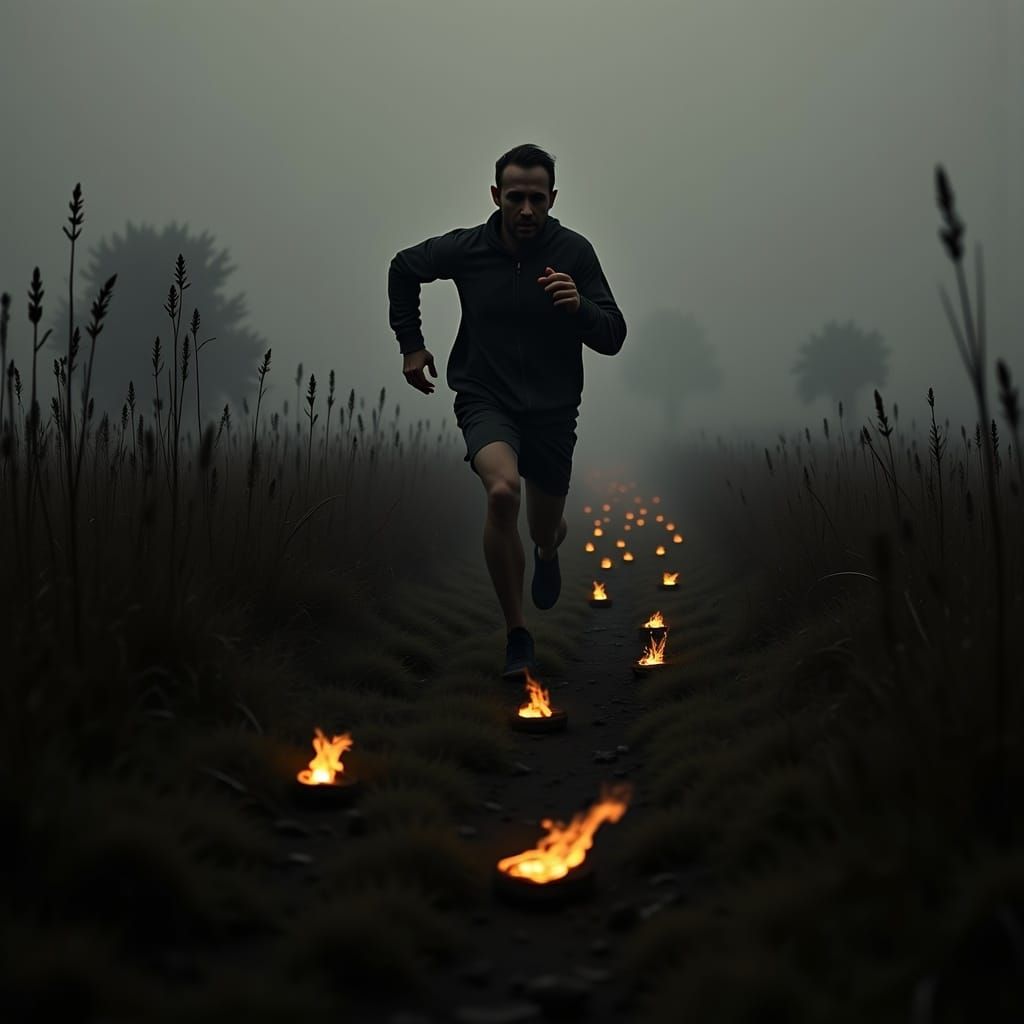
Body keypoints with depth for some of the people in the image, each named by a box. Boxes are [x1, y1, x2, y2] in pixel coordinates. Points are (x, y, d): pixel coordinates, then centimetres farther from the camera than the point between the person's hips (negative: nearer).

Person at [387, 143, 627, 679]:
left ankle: (547, 552, 58)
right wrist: (410, 344, 9)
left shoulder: (574, 252, -11)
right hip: (485, 399, -1)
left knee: (547, 530, 15)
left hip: (552, 410, 1)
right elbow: (403, 269, 12)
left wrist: (580, 306, -31)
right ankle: (516, 635, -16)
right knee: (503, 490, -31)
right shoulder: (465, 248, -9)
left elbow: (613, 338, -11)